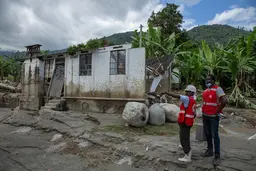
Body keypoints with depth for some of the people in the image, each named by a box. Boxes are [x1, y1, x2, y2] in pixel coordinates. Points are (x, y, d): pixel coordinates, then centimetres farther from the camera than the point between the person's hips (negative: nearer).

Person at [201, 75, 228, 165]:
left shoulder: (217, 89, -13)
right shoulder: (206, 90, 11)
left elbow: (225, 101, -24)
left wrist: (218, 111, -17)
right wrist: (203, 111, 13)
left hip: (214, 116, -8)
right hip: (205, 115, 8)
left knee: (214, 135, -4)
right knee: (207, 134, 15)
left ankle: (217, 156, 5)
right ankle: (210, 150, 29)